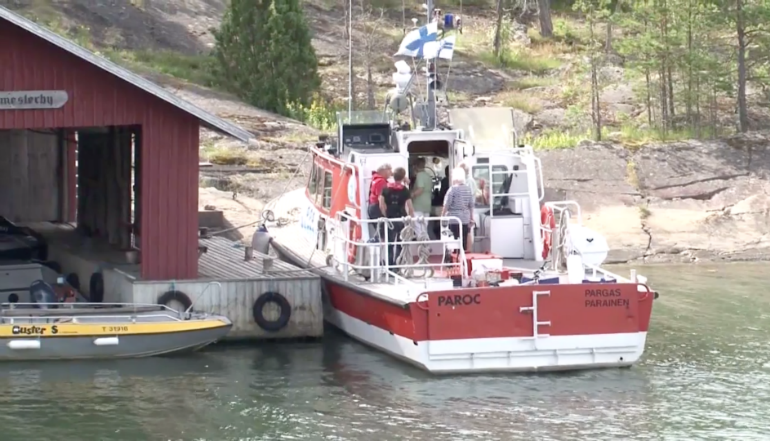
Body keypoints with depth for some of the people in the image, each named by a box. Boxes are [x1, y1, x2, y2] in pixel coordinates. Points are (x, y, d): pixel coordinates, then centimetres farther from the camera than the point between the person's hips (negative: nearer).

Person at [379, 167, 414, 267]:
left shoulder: (386, 188, 2)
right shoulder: (405, 190, -5)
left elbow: (382, 205, -2)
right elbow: (410, 207, -9)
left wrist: (387, 215, 9)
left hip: (390, 219, 2)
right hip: (402, 219, -2)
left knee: (390, 245, 8)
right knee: (401, 246, 8)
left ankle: (390, 266, 6)